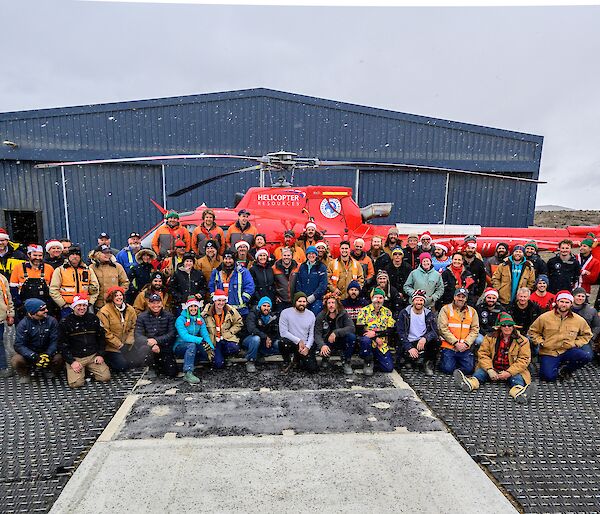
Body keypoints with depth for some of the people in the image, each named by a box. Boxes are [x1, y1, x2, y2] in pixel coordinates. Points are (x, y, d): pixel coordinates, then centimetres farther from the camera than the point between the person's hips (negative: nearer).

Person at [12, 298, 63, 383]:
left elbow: (54, 341, -12)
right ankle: (24, 375, 5)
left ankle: (54, 373, 7)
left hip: (47, 352, 0)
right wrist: (34, 357, -31)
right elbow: (19, 345, -18)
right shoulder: (23, 324, -12)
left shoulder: (52, 321, -9)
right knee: (16, 360, -29)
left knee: (58, 358, -28)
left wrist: (47, 355, -30)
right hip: (28, 353, 0)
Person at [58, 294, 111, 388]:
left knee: (106, 377, -13)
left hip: (93, 355, 2)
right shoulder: (65, 322, -1)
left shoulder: (94, 319, 8)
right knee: (75, 383, -21)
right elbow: (62, 345, -2)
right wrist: (71, 361, -11)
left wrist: (100, 355, 2)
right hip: (75, 358, -2)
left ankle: (89, 369, 16)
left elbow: (101, 337, 13)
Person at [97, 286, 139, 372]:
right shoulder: (104, 312, -14)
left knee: (138, 361, -6)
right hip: (111, 346, -5)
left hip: (127, 345, 5)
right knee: (122, 365, -14)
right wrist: (119, 345, -15)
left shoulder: (130, 310, 3)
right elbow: (106, 332, -15)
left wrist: (128, 342, -5)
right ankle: (106, 360, 13)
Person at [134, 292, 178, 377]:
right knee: (145, 349, -37)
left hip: (165, 349, 1)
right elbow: (137, 335, -12)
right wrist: (152, 344, -30)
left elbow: (171, 334, -7)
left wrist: (156, 340, -23)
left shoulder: (169, 316, 0)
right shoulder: (142, 317, -1)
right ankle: (154, 368, -5)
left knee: (172, 373, -6)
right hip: (149, 347, -1)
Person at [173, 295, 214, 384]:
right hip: (180, 346, -4)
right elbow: (184, 336, -26)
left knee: (210, 354, -22)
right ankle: (188, 373, -39)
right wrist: (201, 340, -39)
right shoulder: (180, 319, -12)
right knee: (191, 345, -37)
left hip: (194, 348, 5)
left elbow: (205, 335, -4)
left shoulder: (200, 320, 5)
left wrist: (210, 347, -23)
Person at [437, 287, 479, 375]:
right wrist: (455, 342, -13)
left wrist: (466, 343, -9)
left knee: (468, 369, -9)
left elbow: (475, 330, 5)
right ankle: (443, 359, 19)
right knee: (448, 369, -14)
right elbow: (443, 328, -7)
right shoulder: (445, 309, 0)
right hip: (449, 347, -3)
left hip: (465, 348, 3)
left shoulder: (472, 311, 11)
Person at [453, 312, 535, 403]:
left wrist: (509, 372, -21)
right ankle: (471, 383, -53)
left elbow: (524, 359, -8)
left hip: (512, 371, -1)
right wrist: (489, 370, -19)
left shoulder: (522, 341, -1)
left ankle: (518, 391, -62)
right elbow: (483, 354, -2)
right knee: (480, 371, -25)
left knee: (517, 377, -32)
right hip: (493, 369, 1)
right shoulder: (490, 338, 2)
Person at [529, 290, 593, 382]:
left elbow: (587, 334, 17)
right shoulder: (545, 317, -5)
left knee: (587, 356, -28)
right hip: (549, 353, -2)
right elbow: (533, 331, 6)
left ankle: (565, 370, 1)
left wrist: (576, 343, 2)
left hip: (568, 351, 3)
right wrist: (540, 342, -7)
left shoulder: (579, 320, 1)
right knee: (548, 377, -21)